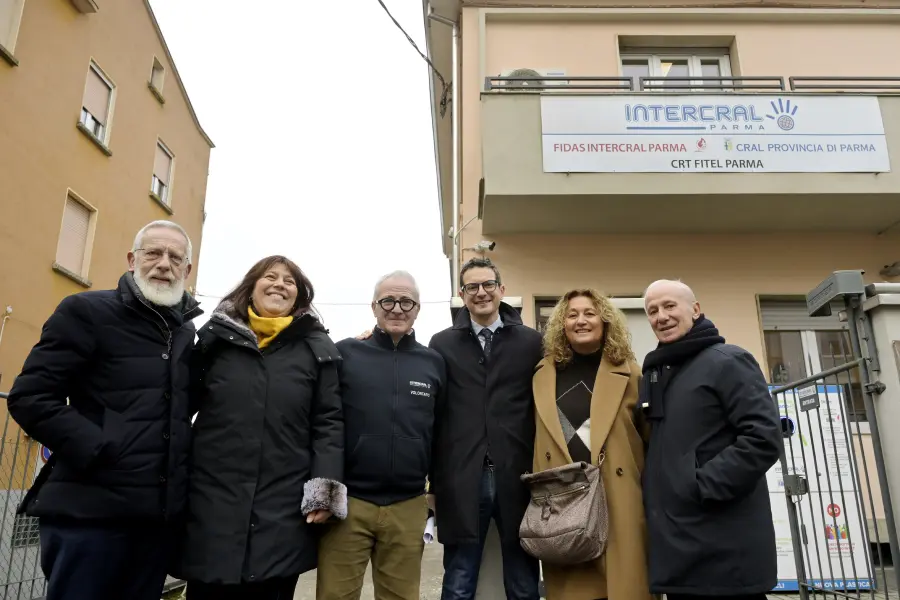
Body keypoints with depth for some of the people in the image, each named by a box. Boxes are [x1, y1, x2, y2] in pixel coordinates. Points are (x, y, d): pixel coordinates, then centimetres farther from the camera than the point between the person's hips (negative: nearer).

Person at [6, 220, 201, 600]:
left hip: (158, 515, 6)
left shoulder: (186, 333, 12)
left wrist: (182, 464, 9)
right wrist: (98, 451, -18)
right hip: (90, 510, -5)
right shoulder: (87, 311, -4)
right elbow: (29, 397, -11)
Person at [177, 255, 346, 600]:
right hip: (211, 506, 1)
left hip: (283, 514, 0)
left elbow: (329, 422, 1)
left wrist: (325, 489, -7)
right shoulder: (215, 336, 7)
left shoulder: (317, 348, 4)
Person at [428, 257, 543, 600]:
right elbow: (432, 413, 4)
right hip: (461, 482, 0)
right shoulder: (442, 345, 5)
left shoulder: (531, 342, 4)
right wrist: (432, 478, 3)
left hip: (518, 479, 0)